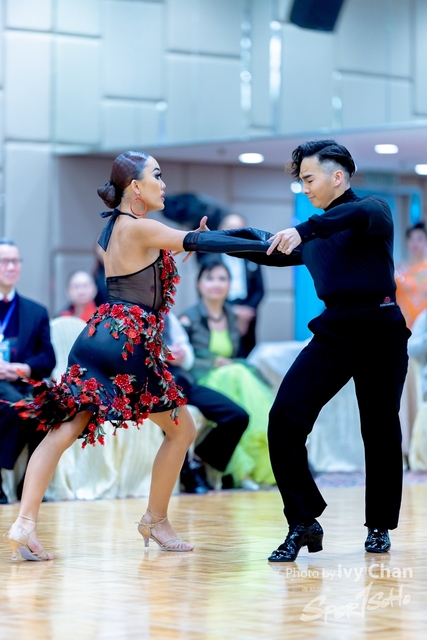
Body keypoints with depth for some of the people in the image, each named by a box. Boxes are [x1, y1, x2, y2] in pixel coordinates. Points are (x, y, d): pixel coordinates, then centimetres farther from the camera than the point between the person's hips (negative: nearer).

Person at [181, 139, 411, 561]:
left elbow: (360, 215, -25)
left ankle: (380, 527, 20)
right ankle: (303, 523, -5)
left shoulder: (373, 210, -1)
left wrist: (303, 230, -38)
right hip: (332, 332, 6)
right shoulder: (312, 235, 18)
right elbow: (266, 248, 26)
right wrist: (203, 241, 24)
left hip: (379, 331, -6)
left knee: (380, 431, 2)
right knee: (285, 420, -11)